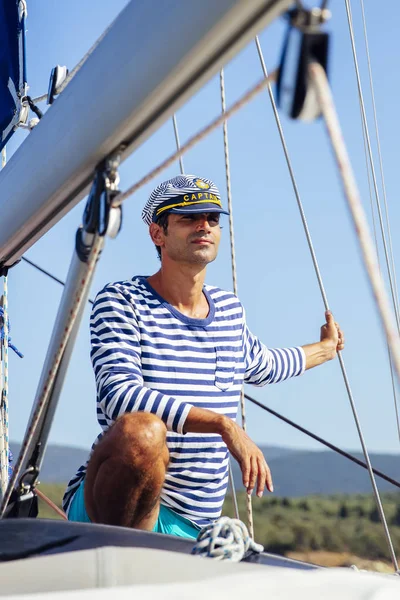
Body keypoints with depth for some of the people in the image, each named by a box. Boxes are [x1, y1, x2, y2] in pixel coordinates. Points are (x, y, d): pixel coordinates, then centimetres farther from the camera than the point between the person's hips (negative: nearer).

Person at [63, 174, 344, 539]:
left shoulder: (229, 309, 13)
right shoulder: (121, 300, -6)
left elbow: (259, 366, 36)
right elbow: (120, 395, -23)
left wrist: (324, 349, 51)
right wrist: (223, 424, -29)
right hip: (107, 508, -6)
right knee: (142, 430, -38)